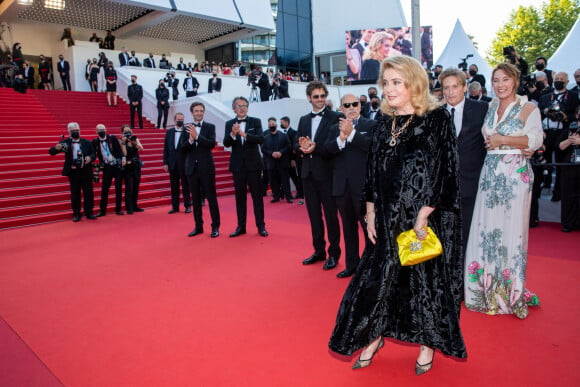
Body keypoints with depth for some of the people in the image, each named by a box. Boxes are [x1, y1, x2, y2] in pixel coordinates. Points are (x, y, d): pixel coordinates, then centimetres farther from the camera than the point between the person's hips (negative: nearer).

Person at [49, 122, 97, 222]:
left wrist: (90, 158, -15)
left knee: (88, 192, 4)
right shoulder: (65, 142, 2)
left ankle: (89, 213, 15)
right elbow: (51, 152, -1)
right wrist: (56, 148, -25)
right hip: (73, 172, -1)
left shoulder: (87, 142, 8)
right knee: (75, 193, 4)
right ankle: (76, 214, 13)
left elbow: (93, 153, 9)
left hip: (86, 171, 1)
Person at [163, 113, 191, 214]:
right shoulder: (169, 132, 9)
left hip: (184, 163, -4)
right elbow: (166, 148, 8)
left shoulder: (187, 132, -5)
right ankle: (175, 206, 18)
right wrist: (165, 162, 3)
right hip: (172, 163, 4)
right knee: (174, 186, 9)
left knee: (185, 185, 4)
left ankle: (187, 206, 12)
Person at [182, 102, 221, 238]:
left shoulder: (210, 127, 2)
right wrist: (190, 140, -17)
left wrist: (197, 136, -21)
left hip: (206, 167, -3)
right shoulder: (187, 128, 8)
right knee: (195, 199, 9)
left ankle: (215, 227, 6)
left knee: (211, 197, -1)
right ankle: (198, 226, 18)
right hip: (192, 168, 3)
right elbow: (183, 148, 1)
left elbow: (212, 144, -12)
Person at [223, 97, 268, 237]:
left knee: (257, 195, 2)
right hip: (238, 165, 2)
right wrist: (232, 134, -26)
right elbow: (226, 143, -6)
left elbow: (261, 139, -13)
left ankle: (261, 226, 11)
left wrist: (244, 134, -26)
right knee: (240, 196, 8)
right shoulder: (229, 124, 5)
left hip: (253, 164, -1)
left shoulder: (255, 121, 1)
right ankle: (241, 226, 16)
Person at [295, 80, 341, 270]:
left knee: (331, 214, 4)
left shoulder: (335, 118, -5)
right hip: (308, 173, 6)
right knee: (314, 214, 13)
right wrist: (302, 147, -11)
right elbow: (296, 145, 11)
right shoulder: (303, 120, 13)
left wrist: (316, 147, -22)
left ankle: (334, 253, 17)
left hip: (327, 173, -6)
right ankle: (319, 250, 27)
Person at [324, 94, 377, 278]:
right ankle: (352, 264, 27)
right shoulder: (335, 128, 13)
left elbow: (373, 146, -18)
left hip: (363, 184, -5)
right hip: (342, 185, 5)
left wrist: (351, 133, -18)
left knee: (369, 226, 2)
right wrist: (341, 138, -18)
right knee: (348, 227, 14)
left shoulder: (371, 125, 0)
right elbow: (327, 150, -3)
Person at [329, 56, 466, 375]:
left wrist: (423, 215, -17)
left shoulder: (436, 119, -8)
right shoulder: (385, 125, 8)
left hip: (428, 220, -5)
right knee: (379, 277, 8)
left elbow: (444, 171, -13)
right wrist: (371, 213, 6)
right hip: (390, 220, 5)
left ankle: (428, 344, 30)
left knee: (428, 278, 9)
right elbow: (373, 172, 11)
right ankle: (373, 336, 27)